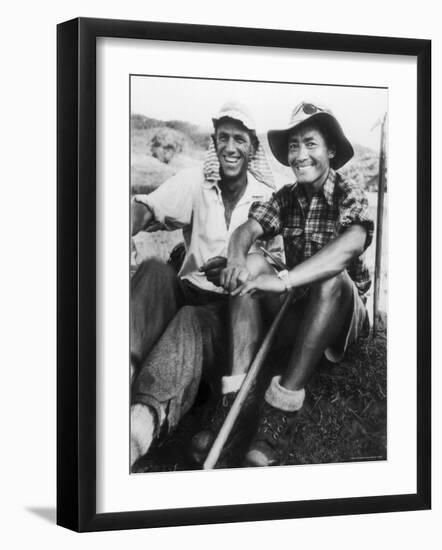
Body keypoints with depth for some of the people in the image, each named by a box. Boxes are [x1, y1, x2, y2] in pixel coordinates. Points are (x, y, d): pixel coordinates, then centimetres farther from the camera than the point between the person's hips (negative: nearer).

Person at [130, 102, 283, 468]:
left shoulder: (268, 198, 5)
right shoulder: (195, 183, 6)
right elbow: (147, 208, -12)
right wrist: (129, 225, -38)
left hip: (237, 306, -2)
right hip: (189, 291, 2)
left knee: (192, 322, -36)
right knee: (154, 272, -31)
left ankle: (148, 414, -63)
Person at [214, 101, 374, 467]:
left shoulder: (349, 195, -12)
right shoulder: (286, 199, 3)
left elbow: (351, 244, -34)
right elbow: (248, 228, -13)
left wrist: (284, 280, -48)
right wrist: (237, 258, -40)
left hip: (347, 310, -5)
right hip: (301, 313, 5)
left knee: (332, 278, -35)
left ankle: (283, 407, -43)